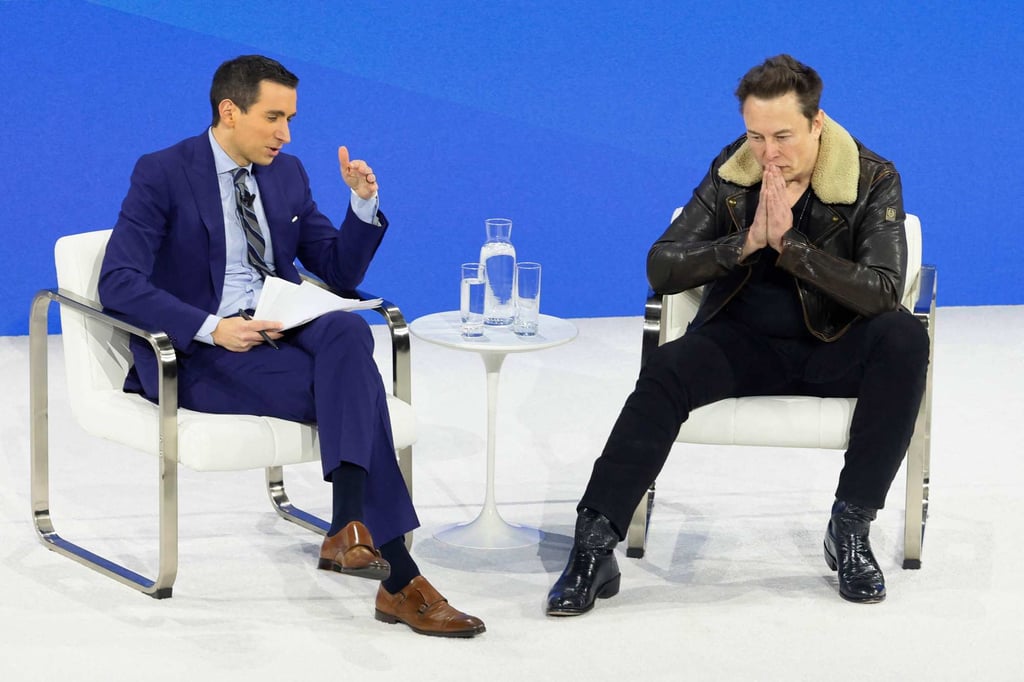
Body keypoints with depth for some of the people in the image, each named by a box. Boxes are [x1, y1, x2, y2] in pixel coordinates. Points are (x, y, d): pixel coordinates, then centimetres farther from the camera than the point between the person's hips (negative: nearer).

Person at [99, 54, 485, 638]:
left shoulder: (287, 173, 13)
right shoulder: (162, 174, -5)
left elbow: (341, 273, 15)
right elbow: (118, 283, -15)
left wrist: (364, 202, -3)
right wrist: (211, 327, -26)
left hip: (281, 330, 5)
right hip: (200, 352, -5)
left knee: (349, 332, -31)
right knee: (354, 388, -27)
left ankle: (350, 528, -38)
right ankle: (399, 578, -29)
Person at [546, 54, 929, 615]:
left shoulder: (874, 182, -11)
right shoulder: (730, 173, -3)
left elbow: (882, 291, -23)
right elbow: (661, 268, -8)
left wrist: (789, 242, -29)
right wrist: (747, 242, -23)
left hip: (834, 349, -1)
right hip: (745, 342, 1)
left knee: (904, 339, -32)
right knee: (666, 370, -29)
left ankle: (851, 527, -24)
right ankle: (594, 546, -29)